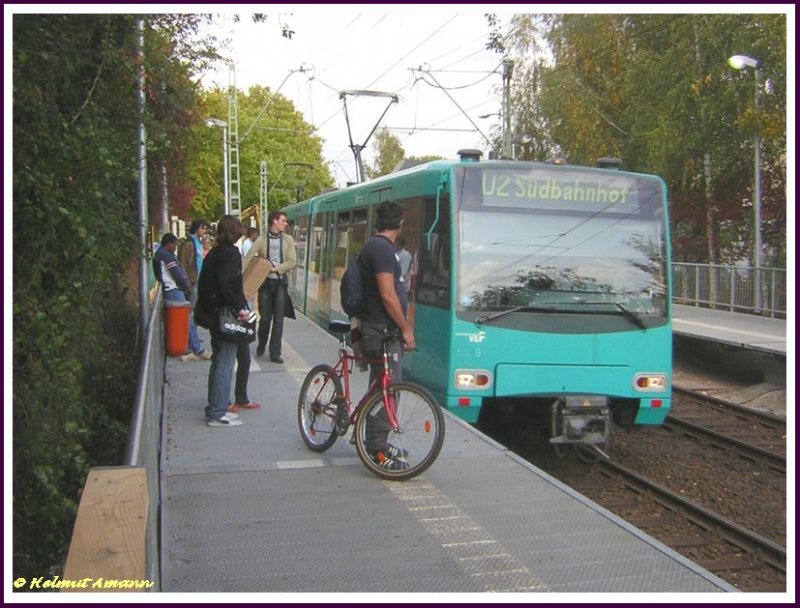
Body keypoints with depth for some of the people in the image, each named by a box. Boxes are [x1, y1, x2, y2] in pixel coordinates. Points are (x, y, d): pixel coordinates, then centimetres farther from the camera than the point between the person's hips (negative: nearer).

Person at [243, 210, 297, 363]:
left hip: (281, 282, 1)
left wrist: (275, 268, -15)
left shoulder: (288, 239, 3)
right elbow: (247, 259, -3)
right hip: (265, 282, -1)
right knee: (265, 317, 6)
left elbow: (292, 262, -4)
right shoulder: (261, 240, 0)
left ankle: (275, 353, 4)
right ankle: (261, 345, 31)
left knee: (278, 319, -2)